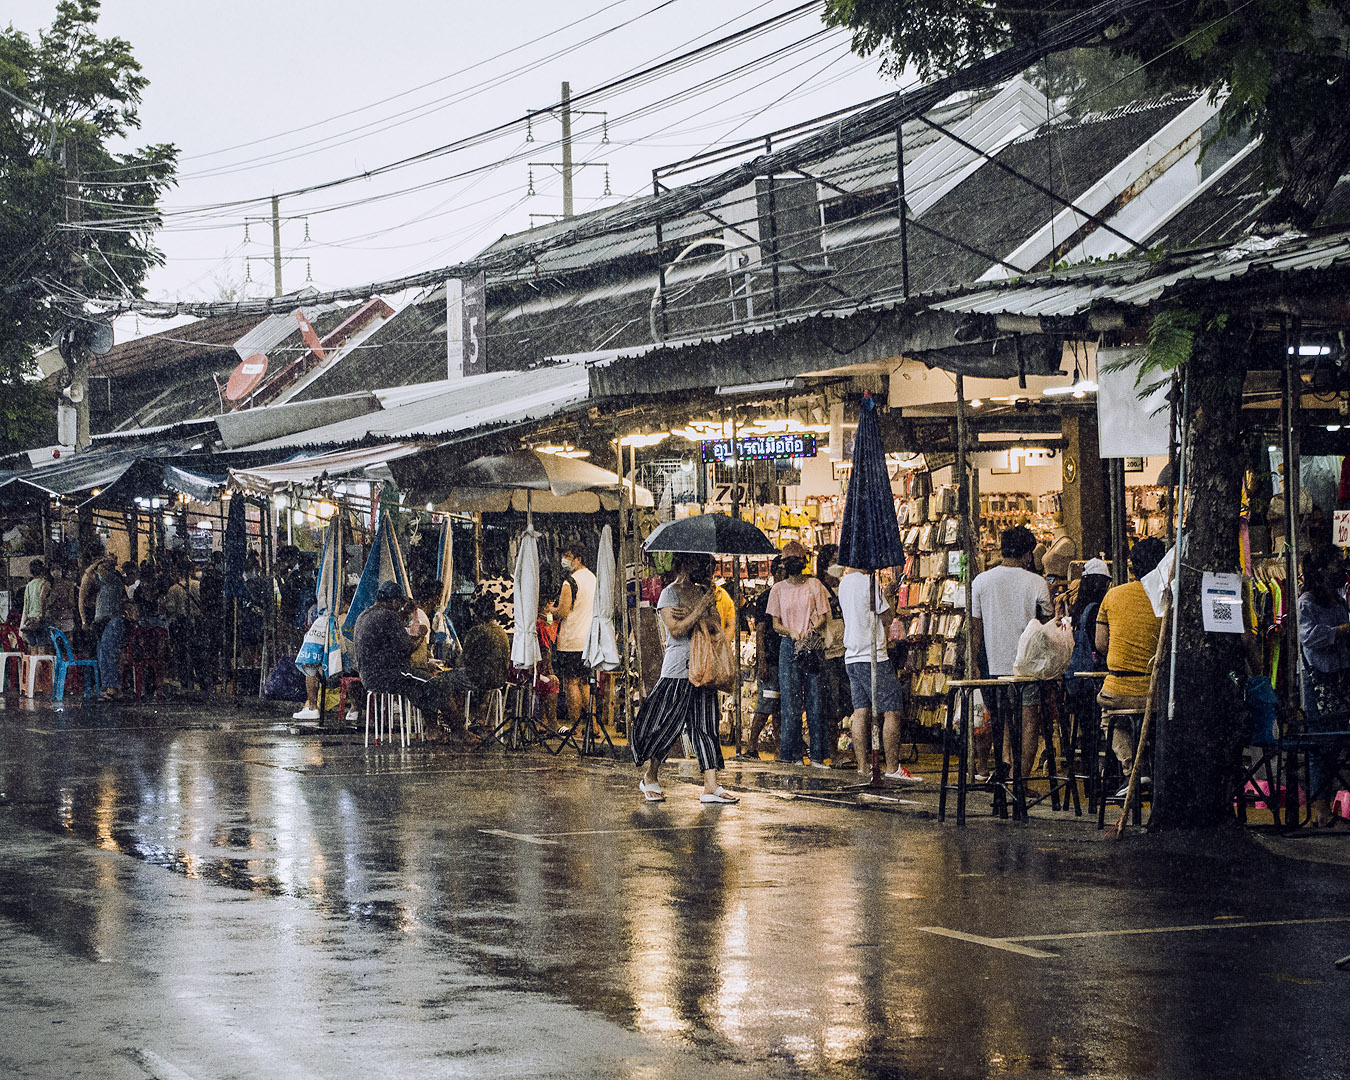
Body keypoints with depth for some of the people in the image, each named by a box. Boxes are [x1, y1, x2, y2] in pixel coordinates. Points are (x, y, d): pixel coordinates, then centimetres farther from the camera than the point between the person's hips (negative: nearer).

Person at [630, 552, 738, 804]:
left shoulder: (703, 592, 15)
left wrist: (689, 615, -12)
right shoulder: (669, 593, -3)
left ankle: (711, 786, -5)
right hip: (677, 671, -6)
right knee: (666, 726, -2)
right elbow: (675, 629, -14)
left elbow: (716, 623, 2)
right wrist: (701, 608, -14)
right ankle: (650, 778, 17)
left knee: (705, 727, -1)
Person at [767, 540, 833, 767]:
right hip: (789, 646, 0)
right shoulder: (778, 589, 9)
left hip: (813, 645, 0)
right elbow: (775, 624, 9)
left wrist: (811, 629, -13)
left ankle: (817, 755, -2)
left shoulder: (814, 585, 8)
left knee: (815, 699, -4)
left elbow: (823, 616, 7)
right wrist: (791, 632, -11)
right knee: (790, 700, -5)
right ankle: (792, 754, -2)